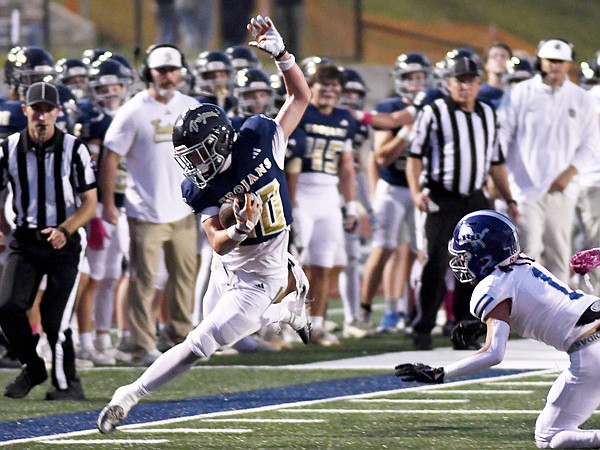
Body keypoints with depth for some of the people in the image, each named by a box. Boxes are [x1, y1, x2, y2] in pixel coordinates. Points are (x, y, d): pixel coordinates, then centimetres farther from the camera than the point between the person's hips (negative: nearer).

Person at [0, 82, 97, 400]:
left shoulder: (74, 150, -7)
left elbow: (90, 203, -4)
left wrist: (65, 231, -19)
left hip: (62, 242, -2)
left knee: (54, 318, -8)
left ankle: (68, 383, 13)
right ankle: (31, 368, 10)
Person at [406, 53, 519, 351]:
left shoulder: (487, 115, 14)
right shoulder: (434, 113, -3)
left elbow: (495, 162, 21)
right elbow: (415, 155, -5)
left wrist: (508, 199, 17)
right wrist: (416, 191, -18)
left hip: (475, 201, 5)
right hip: (442, 200, -5)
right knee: (436, 265, -9)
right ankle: (423, 330, -4)